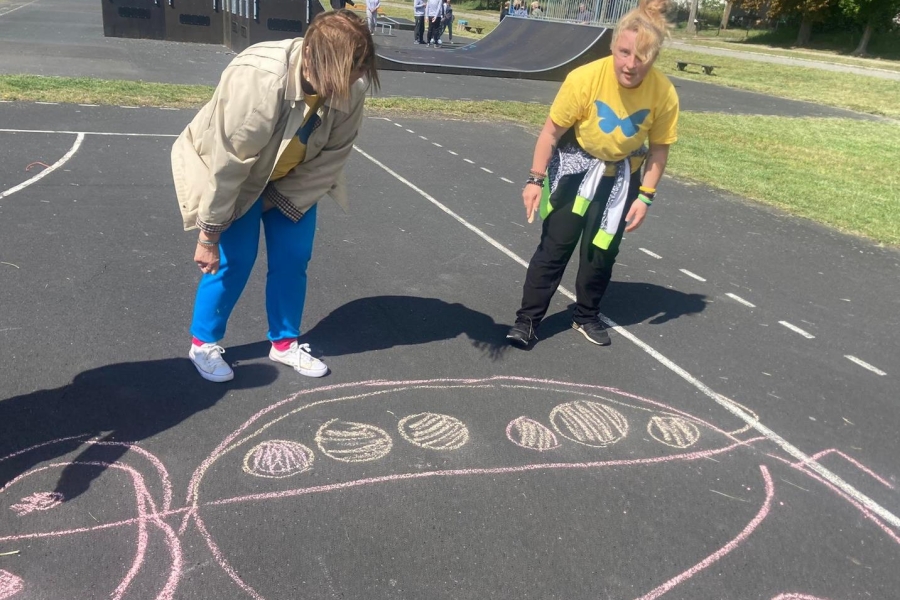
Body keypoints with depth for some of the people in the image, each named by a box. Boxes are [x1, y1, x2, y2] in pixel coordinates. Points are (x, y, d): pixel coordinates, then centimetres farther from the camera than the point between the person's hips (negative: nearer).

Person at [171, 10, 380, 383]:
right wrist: (210, 236, -25)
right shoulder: (257, 79, -39)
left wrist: (282, 199, -15)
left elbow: (333, 155, -13)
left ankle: (284, 342, 23)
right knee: (234, 258, -6)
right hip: (229, 171, -4)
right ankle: (203, 343, 17)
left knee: (293, 255, 4)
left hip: (292, 176, 5)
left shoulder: (350, 88, -25)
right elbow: (227, 166, -33)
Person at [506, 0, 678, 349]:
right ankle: (527, 319, 6)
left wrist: (645, 196, -10)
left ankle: (586, 316, 28)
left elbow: (659, 148, -7)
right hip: (576, 163, -2)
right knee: (555, 244, -6)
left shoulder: (664, 94, -23)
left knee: (601, 251, 6)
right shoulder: (585, 78, -29)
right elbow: (552, 131, -17)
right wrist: (536, 179, -15)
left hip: (621, 173, 2)